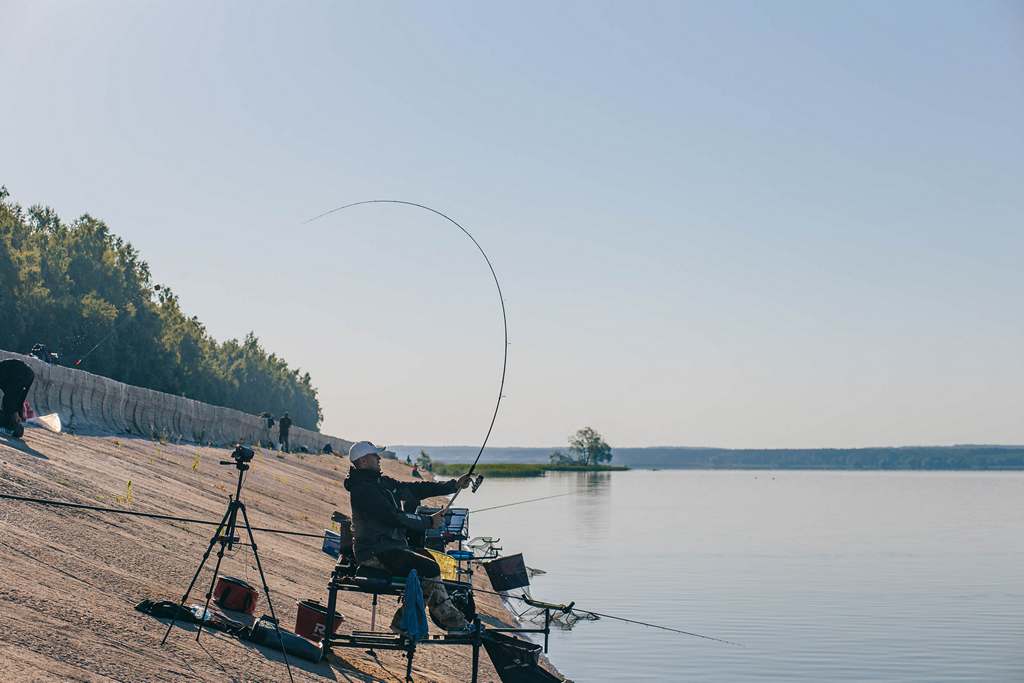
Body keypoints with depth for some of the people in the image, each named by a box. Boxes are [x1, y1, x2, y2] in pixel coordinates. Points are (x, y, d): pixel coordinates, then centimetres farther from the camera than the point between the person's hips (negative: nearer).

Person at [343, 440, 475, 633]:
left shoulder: (382, 482, 15)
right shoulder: (363, 489, -15)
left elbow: (416, 489, 15)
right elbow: (393, 517, -21)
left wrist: (454, 485, 10)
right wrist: (429, 521, -13)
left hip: (391, 546, 10)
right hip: (375, 552, -10)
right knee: (429, 569, -17)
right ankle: (451, 620, -4)